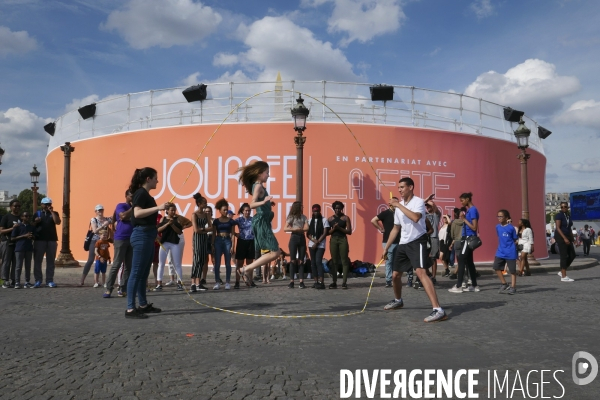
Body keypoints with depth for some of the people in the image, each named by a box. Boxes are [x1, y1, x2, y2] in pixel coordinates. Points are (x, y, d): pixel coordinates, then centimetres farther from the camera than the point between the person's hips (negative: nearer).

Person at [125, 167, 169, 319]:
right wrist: (157, 207, -31)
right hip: (141, 235, -10)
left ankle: (144, 305, 21)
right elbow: (137, 213, -25)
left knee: (144, 273, 13)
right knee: (136, 272, -9)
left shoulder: (146, 194, 18)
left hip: (148, 235, 10)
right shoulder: (141, 193, -10)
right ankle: (130, 309, -8)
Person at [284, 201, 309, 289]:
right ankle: (291, 281, -1)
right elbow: (285, 229, -7)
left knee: (301, 261, 1)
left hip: (302, 238, 3)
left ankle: (301, 282, 0)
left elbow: (306, 228, 0)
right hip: (294, 238, -3)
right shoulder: (291, 217, 0)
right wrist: (295, 229, -15)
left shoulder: (304, 217, 9)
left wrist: (298, 229, -14)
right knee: (293, 260, -3)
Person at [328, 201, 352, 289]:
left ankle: (344, 282, -4)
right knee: (334, 261, 4)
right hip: (333, 240, 2)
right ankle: (334, 282, 7)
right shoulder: (330, 219, 9)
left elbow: (349, 231, -2)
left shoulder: (346, 218, 3)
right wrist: (333, 228, -10)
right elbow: (327, 232, 8)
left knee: (344, 261, -5)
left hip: (343, 239, -2)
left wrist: (339, 228, -12)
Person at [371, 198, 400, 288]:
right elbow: (373, 220, -13)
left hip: (398, 241, 5)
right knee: (389, 261, -2)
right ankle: (388, 281, 2)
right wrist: (381, 229, -10)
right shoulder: (386, 213, -5)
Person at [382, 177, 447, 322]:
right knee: (395, 275, 14)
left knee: (421, 273, -25)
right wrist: (386, 248, 18)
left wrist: (399, 205, -26)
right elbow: (395, 229, 19)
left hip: (417, 242, -8)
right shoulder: (399, 206, 11)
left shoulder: (418, 202, -11)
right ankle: (398, 301, 41)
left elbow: (415, 218, -33)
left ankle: (438, 310, -27)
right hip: (403, 244, 8)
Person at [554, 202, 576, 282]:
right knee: (564, 256, -9)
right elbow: (558, 228, -19)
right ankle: (564, 277, -6)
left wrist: (572, 238, 13)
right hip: (560, 237, -9)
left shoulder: (568, 215, 13)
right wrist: (564, 238, -26)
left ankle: (561, 272, 16)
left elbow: (569, 228, 19)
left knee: (572, 255, 6)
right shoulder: (558, 215, -12)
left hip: (567, 237, 9)